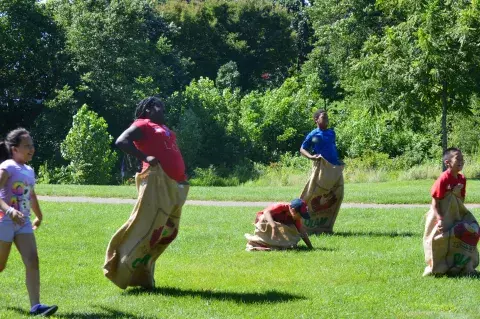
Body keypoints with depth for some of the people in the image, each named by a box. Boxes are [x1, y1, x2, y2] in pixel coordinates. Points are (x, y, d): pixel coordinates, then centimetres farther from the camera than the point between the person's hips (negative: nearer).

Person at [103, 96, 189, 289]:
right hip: (157, 181, -9)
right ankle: (122, 270, -8)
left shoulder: (163, 128, 26)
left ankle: (141, 274, 14)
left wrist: (182, 177, 17)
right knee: (148, 228, -14)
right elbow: (121, 142, -14)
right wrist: (145, 157, -21)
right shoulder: (143, 125, -1)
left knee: (168, 231, 8)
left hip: (173, 185, 9)